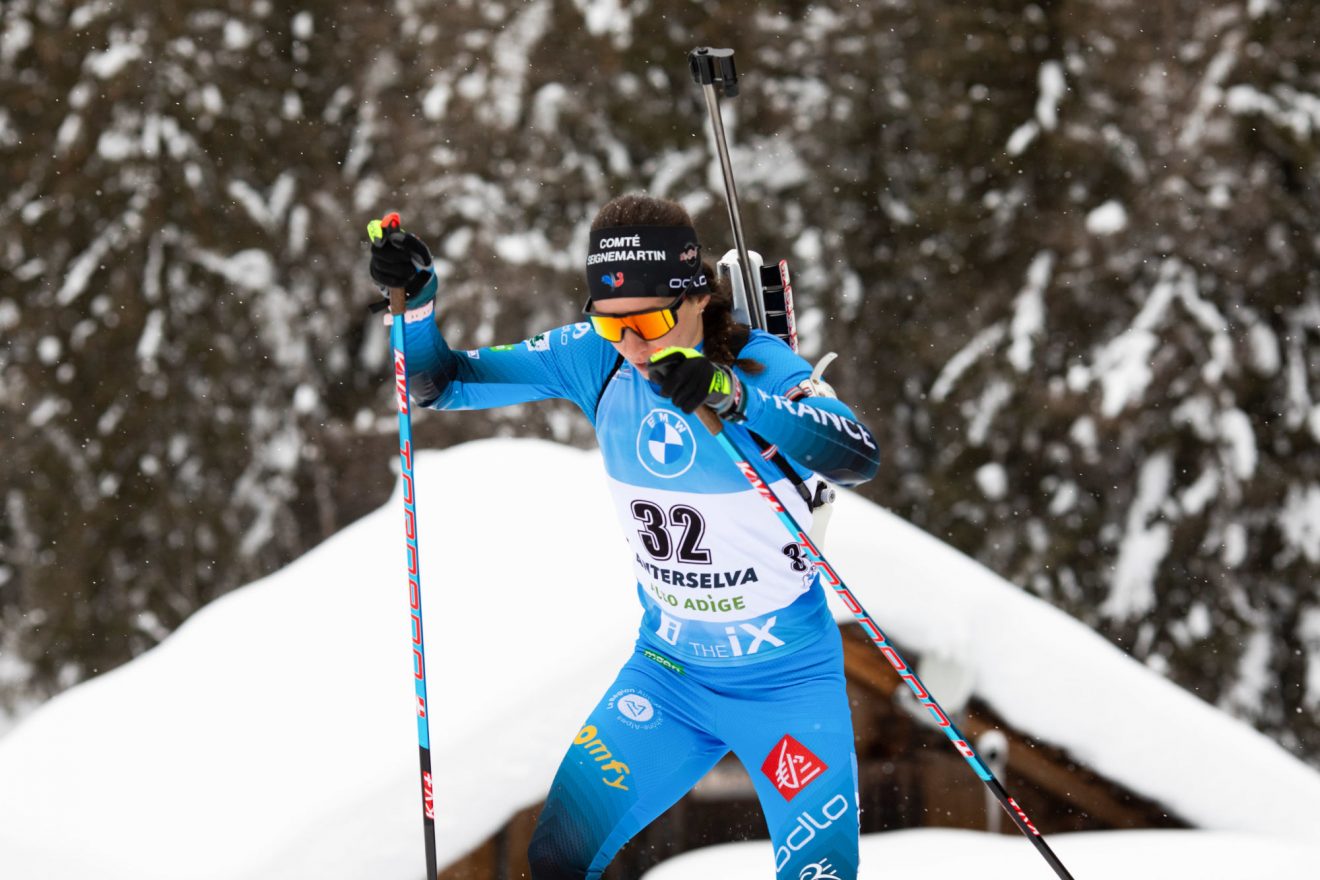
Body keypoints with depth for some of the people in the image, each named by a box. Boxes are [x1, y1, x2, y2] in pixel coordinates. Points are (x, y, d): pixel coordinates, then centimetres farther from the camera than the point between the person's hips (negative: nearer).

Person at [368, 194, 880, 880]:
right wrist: (415, 303, -24)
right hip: (667, 672, 4)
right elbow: (442, 382, -4)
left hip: (786, 684, -4)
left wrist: (734, 397, -49)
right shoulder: (596, 360, -9)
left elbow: (859, 457, -36)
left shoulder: (759, 365, -20)